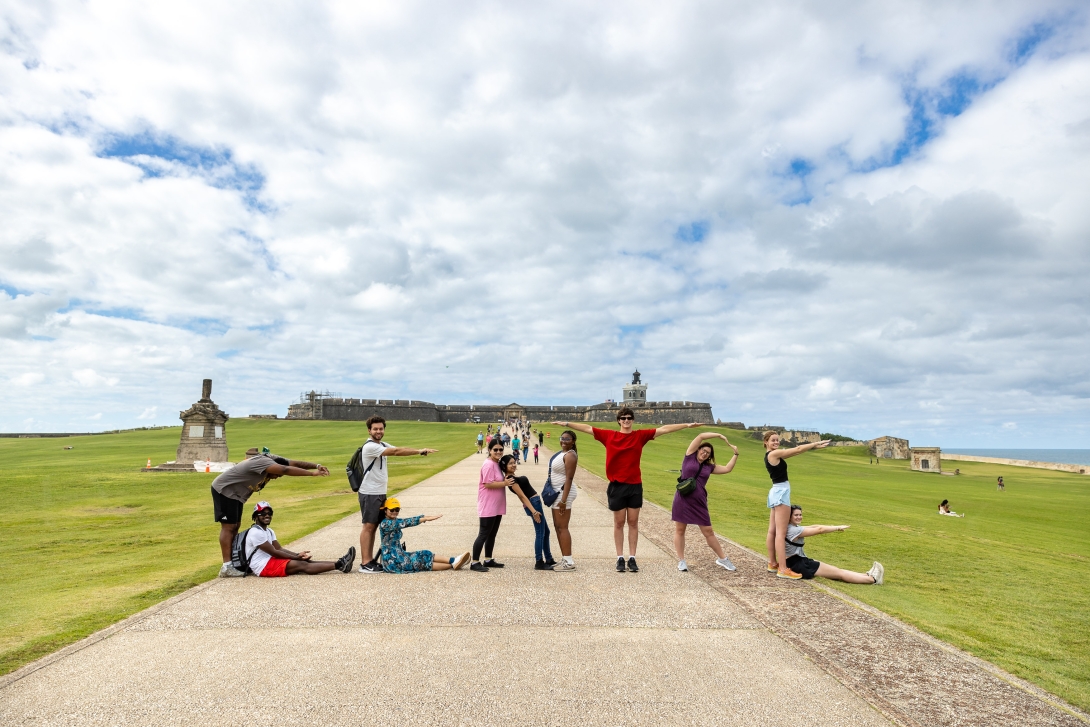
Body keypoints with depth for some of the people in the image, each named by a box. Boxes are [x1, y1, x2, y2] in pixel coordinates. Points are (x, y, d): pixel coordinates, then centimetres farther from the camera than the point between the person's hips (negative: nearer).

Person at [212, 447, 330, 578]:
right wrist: (312, 473, -48)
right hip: (224, 490, -10)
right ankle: (226, 568, -6)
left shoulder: (274, 459, -7)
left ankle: (234, 562, 17)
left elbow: (295, 463, -13)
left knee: (235, 526, 11)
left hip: (235, 494, 10)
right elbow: (286, 470, -46)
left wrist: (316, 466, -30)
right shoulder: (262, 462, -34)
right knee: (228, 527, -8)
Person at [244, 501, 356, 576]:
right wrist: (297, 557, -13)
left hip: (270, 561, 9)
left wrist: (298, 555, -8)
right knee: (301, 565, -20)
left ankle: (340, 563, -18)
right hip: (263, 567, -9)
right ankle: (339, 565, -29)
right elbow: (274, 552, -16)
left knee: (304, 561, -7)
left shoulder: (269, 531, 18)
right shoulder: (255, 532, -14)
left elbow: (280, 549, 8)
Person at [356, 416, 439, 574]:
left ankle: (371, 560, 16)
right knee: (369, 526, -5)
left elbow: (400, 449, 1)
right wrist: (419, 451, -26)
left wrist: (420, 451, -17)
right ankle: (365, 563, -1)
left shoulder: (383, 445, 13)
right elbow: (395, 452, -25)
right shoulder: (369, 446, -17)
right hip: (369, 493, -9)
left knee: (375, 526, 10)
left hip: (380, 493, 9)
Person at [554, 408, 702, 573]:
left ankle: (632, 558, 15)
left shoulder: (640, 435, 1)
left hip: (635, 486, 1)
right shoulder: (609, 436, 0)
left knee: (633, 522, 7)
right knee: (619, 523, 7)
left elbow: (663, 429, 0)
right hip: (617, 486, -1)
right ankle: (620, 558, 14)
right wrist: (566, 423, 0)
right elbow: (587, 428, 2)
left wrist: (687, 425, -1)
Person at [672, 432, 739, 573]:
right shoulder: (689, 457, 2)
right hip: (682, 500, -3)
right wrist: (719, 435, 1)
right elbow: (701, 436, -3)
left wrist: (736, 454, 15)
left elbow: (727, 468, 17)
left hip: (699, 502, 3)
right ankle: (681, 561, 15)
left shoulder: (709, 467, 12)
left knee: (708, 532, 8)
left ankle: (722, 559, 21)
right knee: (679, 530, 4)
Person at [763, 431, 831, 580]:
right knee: (781, 532, -10)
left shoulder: (771, 455, 15)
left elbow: (795, 451, 16)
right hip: (781, 492, -10)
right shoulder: (774, 454, -14)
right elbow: (797, 449, -11)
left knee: (772, 531, 13)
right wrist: (816, 443, -3)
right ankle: (783, 569, -9)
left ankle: (772, 563, 21)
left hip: (776, 492, 10)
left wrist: (814, 446, 11)